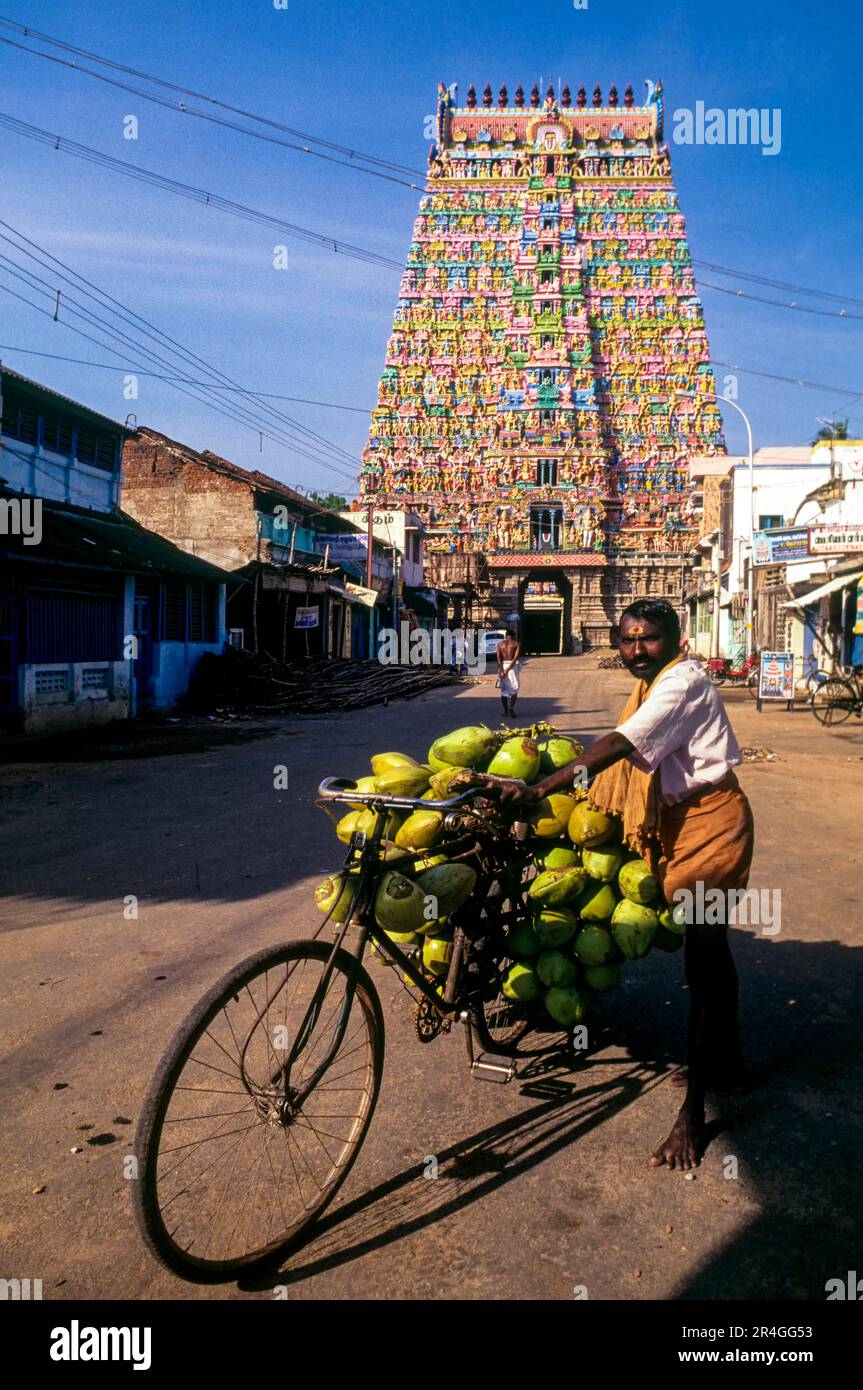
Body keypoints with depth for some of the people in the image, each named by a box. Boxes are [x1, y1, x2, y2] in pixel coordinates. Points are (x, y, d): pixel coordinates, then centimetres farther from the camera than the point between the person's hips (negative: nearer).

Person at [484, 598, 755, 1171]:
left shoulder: (683, 681, -20)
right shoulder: (652, 684, 11)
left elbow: (617, 748, -32)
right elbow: (629, 758, 13)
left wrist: (537, 790, -38)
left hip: (709, 820, -10)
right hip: (681, 821, 10)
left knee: (703, 956, -7)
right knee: (709, 946, 20)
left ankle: (693, 1112, 0)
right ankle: (726, 1064, 38)